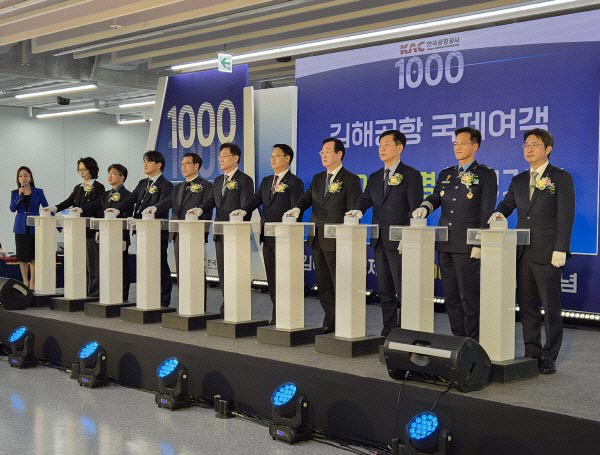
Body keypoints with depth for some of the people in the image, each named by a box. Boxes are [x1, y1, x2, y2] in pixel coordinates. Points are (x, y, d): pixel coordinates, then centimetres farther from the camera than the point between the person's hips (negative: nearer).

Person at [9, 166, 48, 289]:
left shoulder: (38, 192, 3)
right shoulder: (15, 193, 7)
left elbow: (47, 208, 3)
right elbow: (12, 208, -7)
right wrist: (19, 195, -17)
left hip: (34, 227, -1)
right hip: (21, 228, 1)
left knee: (34, 257, -1)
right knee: (22, 257, 5)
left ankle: (32, 282, 6)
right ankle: (25, 281, 15)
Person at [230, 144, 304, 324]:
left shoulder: (294, 182, -4)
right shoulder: (266, 181, 19)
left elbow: (296, 209, -11)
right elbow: (256, 199, 7)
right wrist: (244, 210, -13)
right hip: (267, 237, 7)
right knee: (272, 277, 11)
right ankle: (276, 315, 19)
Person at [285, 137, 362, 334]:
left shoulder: (350, 180, -5)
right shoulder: (317, 179, 17)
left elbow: (353, 211, -9)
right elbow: (307, 198, 8)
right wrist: (296, 208, -15)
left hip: (337, 240, -7)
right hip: (317, 239, 7)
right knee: (323, 284, 11)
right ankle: (330, 323, 20)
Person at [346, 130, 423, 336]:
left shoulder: (411, 175, -3)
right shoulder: (375, 177, 18)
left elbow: (415, 209, -9)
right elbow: (365, 199, 10)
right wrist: (358, 210, -14)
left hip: (400, 242, -7)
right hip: (380, 241, 7)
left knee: (403, 290, -4)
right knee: (384, 290, 10)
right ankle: (388, 332, 17)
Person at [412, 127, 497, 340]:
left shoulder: (485, 175, -1)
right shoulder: (445, 175, 18)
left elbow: (486, 212, -6)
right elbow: (435, 198, 10)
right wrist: (425, 207, -14)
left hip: (467, 245, -6)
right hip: (445, 243, 6)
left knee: (469, 295, -6)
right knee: (450, 296, 9)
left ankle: (474, 341, 0)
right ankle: (458, 338, 17)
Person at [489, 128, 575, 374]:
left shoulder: (561, 178, -2)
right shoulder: (519, 180, 15)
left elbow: (566, 216, -8)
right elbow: (507, 204, 16)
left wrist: (560, 250, -15)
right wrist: (498, 214, -9)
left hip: (547, 254, -6)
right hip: (523, 253, 6)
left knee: (551, 308, 1)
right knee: (527, 307, 9)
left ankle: (549, 358, 8)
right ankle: (531, 354, 18)